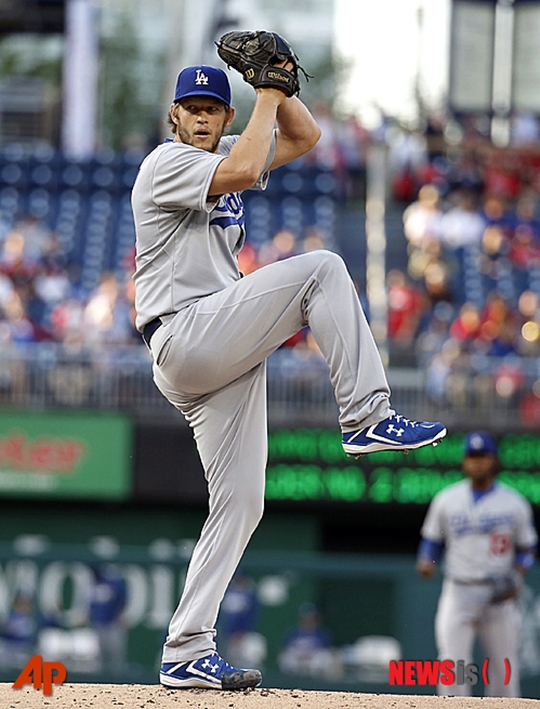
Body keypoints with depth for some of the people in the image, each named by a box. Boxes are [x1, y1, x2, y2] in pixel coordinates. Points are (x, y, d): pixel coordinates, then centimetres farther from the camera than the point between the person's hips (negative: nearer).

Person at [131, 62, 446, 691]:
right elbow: (243, 172, -24)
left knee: (240, 503, 2)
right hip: (184, 338, -9)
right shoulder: (168, 162, -5)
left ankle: (186, 654, 1)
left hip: (224, 361, 9)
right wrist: (266, 100, -12)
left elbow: (304, 137, 25)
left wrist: (282, 86, 9)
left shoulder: (222, 153, 21)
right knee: (322, 267, -17)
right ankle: (367, 417, -20)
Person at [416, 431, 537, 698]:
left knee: (504, 668, 0)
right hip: (458, 592, 0)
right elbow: (431, 538, 15)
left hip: (499, 595, 0)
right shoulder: (446, 500, 6)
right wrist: (426, 561, -5)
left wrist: (516, 578, -6)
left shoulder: (515, 504, 4)